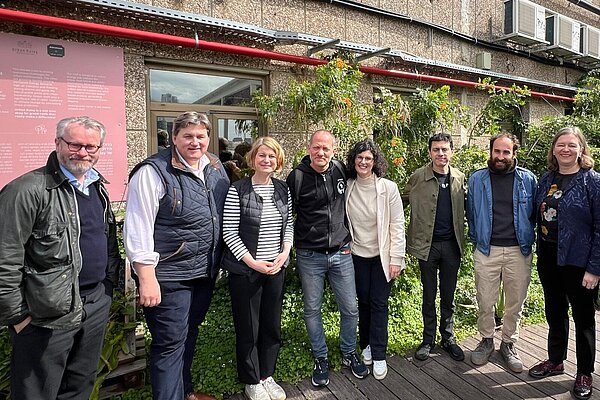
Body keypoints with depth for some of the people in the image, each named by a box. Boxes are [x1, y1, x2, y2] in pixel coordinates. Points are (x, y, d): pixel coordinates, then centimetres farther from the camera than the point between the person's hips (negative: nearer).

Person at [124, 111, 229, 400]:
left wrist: (218, 262, 16)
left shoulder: (215, 168, 5)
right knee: (170, 343, 4)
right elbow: (138, 230, -17)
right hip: (168, 276, -7)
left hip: (206, 271, 7)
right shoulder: (154, 172, -15)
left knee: (189, 335, 22)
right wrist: (147, 279, -18)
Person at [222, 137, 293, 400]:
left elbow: (289, 224, 10)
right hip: (245, 270, -4)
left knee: (272, 326, 15)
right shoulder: (238, 190, -10)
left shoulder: (283, 190, 3)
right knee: (247, 328, 9)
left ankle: (267, 376, 36)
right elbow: (229, 232, -11)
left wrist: (285, 252, -5)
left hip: (276, 268, 5)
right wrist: (253, 262, -16)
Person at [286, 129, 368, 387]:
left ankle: (349, 353, 36)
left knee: (350, 308, 11)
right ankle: (321, 359, 32)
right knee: (312, 310, 11)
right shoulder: (297, 176, -9)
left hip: (341, 253, 3)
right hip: (309, 256, -2)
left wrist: (347, 237, 13)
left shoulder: (342, 171, 1)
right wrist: (295, 243, -2)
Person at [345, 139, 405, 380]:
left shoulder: (388, 188, -9)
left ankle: (379, 355, 15)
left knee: (379, 304, 2)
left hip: (382, 256, -2)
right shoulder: (347, 188, -3)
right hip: (358, 254, 2)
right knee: (363, 302, 12)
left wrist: (396, 258, -10)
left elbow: (397, 225, -8)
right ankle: (366, 346, 31)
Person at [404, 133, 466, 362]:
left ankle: (447, 337, 31)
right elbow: (404, 200, -1)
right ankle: (428, 340, 25)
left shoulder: (460, 178, 2)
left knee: (448, 295, 14)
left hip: (452, 244, 2)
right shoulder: (417, 178, -7)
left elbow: (465, 205, 12)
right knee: (429, 296, 10)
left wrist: (464, 236, 3)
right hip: (427, 244, -2)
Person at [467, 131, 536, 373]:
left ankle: (509, 344, 32)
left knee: (515, 302, 12)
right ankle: (486, 340, 29)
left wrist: (528, 239, 6)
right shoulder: (477, 179, 1)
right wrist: (476, 238, 8)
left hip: (518, 251, 0)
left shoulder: (528, 179, 0)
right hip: (486, 250, 0)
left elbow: (535, 213, 9)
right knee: (485, 302, 8)